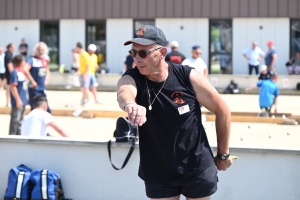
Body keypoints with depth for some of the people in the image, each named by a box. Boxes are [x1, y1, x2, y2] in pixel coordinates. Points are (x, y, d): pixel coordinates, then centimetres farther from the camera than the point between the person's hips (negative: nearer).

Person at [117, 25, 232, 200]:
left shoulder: (189, 77, -14)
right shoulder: (132, 79, -13)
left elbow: (222, 110, -3)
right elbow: (124, 92, -39)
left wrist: (223, 154, 3)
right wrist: (130, 104, -63)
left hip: (198, 169, -1)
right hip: (158, 174, 1)